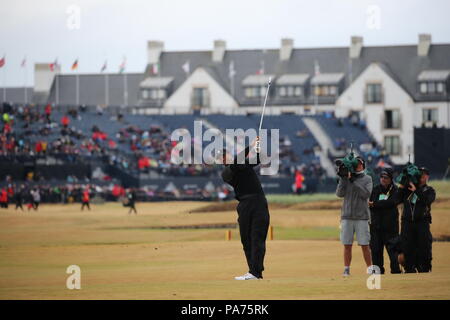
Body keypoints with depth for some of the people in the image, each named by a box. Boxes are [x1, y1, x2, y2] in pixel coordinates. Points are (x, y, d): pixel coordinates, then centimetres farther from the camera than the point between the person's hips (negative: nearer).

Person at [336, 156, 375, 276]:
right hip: (347, 216, 2)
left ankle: (370, 269, 4)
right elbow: (340, 193, -1)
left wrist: (353, 181, -12)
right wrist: (344, 179, -9)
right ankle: (346, 269, 6)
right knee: (347, 245, 2)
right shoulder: (346, 178, 11)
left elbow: (366, 194, -10)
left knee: (365, 245, -3)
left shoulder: (367, 179, 6)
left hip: (362, 217, -2)